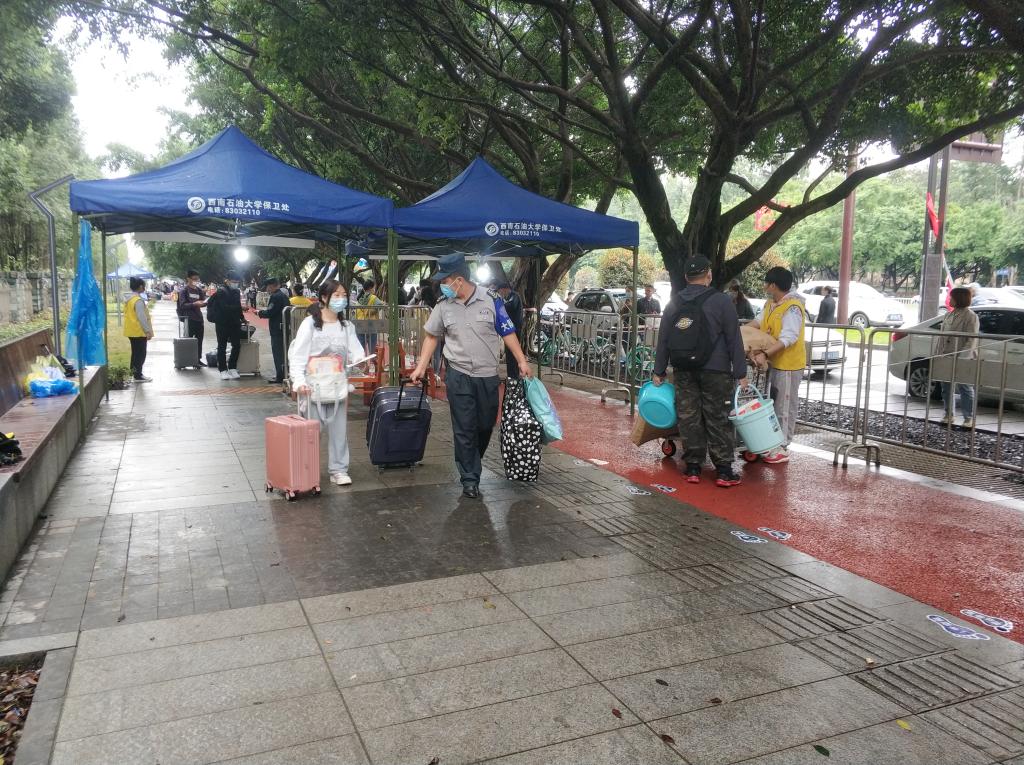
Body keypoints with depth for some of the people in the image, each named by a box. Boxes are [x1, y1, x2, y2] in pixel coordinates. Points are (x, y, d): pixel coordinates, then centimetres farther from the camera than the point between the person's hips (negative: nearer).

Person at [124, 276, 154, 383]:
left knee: (135, 353, 17)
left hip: (131, 331, 9)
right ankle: (138, 376, 0)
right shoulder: (139, 300, -18)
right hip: (139, 332, -9)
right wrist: (148, 331, -17)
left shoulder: (129, 299, 11)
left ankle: (134, 373, 23)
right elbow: (142, 317, -21)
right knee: (140, 354, -3)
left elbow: (130, 316, 16)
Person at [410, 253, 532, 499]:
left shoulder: (491, 300, -6)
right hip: (459, 376, 0)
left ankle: (470, 464, 35)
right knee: (464, 430, 1)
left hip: (488, 376, 0)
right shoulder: (443, 305, -1)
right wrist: (421, 367, 5)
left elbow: (507, 332, 0)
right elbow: (432, 336, 10)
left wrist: (522, 361, -4)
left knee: (486, 425, 11)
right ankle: (470, 479, 10)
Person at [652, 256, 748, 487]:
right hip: (715, 371, -4)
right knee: (718, 419, 1)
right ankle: (723, 471, 3)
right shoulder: (721, 301, -6)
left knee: (688, 418, 8)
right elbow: (734, 340, -6)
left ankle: (693, 468, 12)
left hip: (684, 372, 4)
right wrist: (741, 373, -2)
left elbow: (663, 340, 11)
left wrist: (659, 371, 17)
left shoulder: (674, 303, 8)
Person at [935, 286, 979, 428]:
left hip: (962, 360, -7)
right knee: (946, 387, 11)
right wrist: (937, 354, 9)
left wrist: (962, 357, -23)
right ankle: (949, 415, 22)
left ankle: (969, 418, 7)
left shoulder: (971, 317, -9)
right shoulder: (948, 315, 13)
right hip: (946, 358, 7)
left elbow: (971, 340, -15)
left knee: (965, 389, 0)